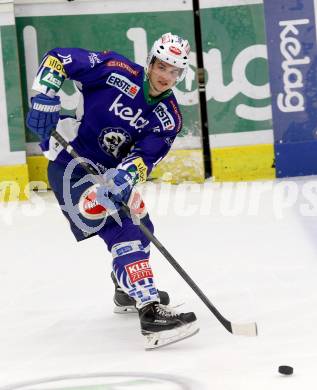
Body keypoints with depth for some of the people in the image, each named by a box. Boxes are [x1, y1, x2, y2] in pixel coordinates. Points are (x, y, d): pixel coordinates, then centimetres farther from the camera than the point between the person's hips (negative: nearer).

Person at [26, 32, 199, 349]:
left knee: (140, 226, 23)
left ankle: (127, 290, 51)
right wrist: (44, 99, -25)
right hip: (72, 166, -8)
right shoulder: (115, 71, -18)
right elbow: (57, 59, -14)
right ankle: (151, 314, -28)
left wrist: (127, 174, -34)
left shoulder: (169, 118, -3)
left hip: (110, 172, 8)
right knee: (123, 232, -20)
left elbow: (145, 156, -14)